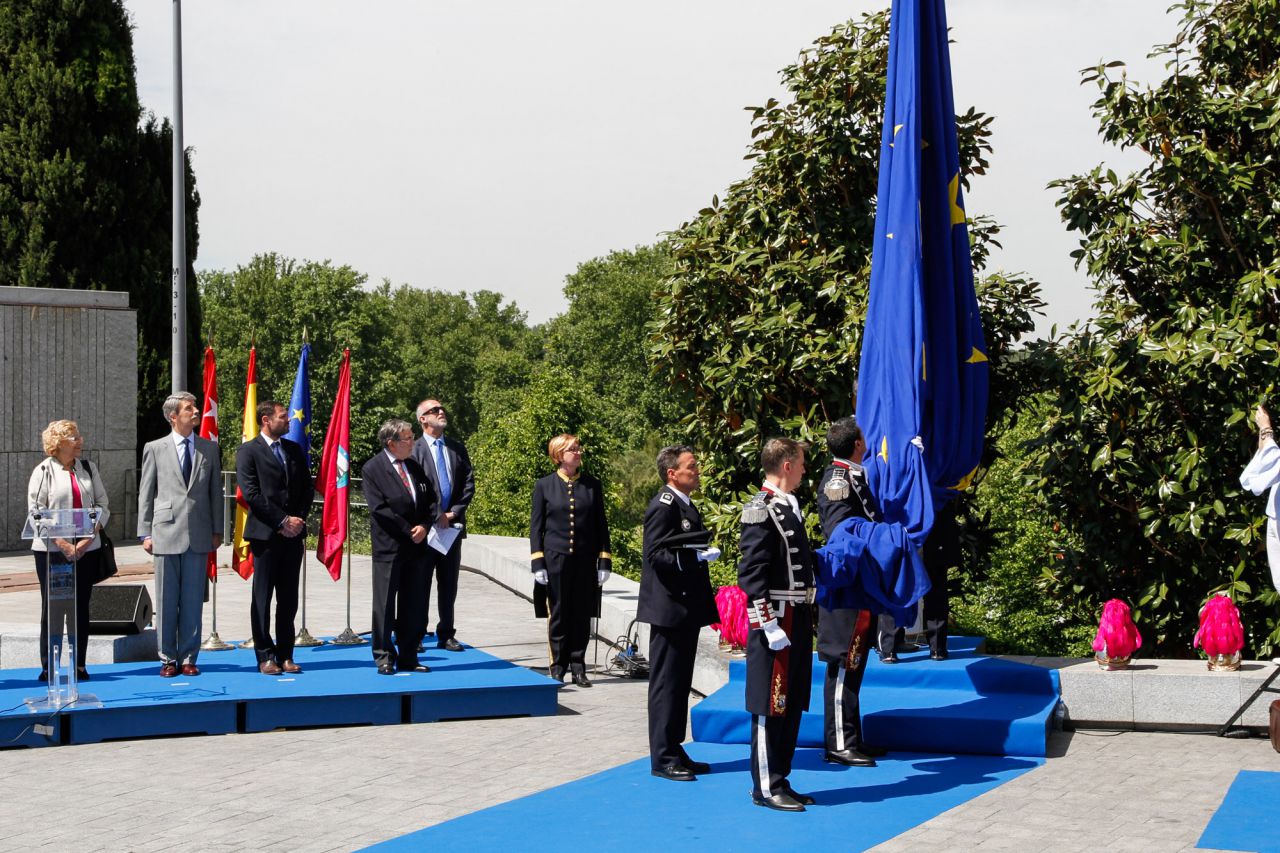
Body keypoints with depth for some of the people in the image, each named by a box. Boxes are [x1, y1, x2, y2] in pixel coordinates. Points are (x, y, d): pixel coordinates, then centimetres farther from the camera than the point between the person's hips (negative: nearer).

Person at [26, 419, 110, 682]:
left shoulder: (88, 468, 10)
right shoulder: (44, 471, -2)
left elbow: (103, 505, 9)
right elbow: (35, 512, -7)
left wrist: (91, 536, -7)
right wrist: (61, 543, -15)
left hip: (86, 549, 4)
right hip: (51, 550, -4)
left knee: (81, 607, 6)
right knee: (51, 608, -1)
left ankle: (79, 665, 12)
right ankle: (48, 667, 4)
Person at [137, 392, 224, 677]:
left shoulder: (209, 448, 9)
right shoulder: (155, 449, 3)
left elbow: (216, 491, 11)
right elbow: (146, 494, 4)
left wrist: (217, 530, 6)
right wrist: (145, 533, -2)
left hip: (198, 535, 2)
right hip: (166, 533, -2)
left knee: (193, 600, 4)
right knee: (167, 600, 4)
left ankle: (188, 657, 12)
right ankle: (168, 659, 13)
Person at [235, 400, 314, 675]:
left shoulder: (294, 450, 16)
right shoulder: (248, 451, -2)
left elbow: (307, 488, 15)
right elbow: (251, 494, -9)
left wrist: (299, 520, 0)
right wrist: (283, 521, -12)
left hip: (293, 534, 5)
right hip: (265, 535, -5)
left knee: (289, 599, 6)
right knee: (262, 598, 0)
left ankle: (285, 655, 11)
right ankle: (265, 656, 4)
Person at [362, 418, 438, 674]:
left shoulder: (415, 466, 12)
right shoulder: (373, 469, -7)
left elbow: (431, 500, 13)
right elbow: (380, 508, -13)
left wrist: (424, 526, -5)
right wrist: (409, 530, -14)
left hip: (416, 547, 6)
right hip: (389, 548, -6)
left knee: (413, 605, 8)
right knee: (384, 605, 1)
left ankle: (408, 658, 14)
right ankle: (384, 658, 8)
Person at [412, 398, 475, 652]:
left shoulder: (457, 449, 13)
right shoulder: (414, 450, -3)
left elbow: (469, 483, 7)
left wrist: (454, 513, -6)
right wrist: (435, 516, -14)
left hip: (453, 524, 4)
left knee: (449, 583, 9)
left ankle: (446, 634, 15)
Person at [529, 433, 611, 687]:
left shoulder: (592, 485, 7)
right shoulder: (544, 486, 1)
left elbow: (601, 525, 9)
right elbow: (536, 526, 2)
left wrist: (605, 561, 3)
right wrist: (537, 563, -5)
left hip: (585, 561, 2)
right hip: (556, 560, -2)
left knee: (582, 615, 5)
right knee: (558, 615, 2)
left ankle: (578, 667, 15)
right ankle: (557, 669, 11)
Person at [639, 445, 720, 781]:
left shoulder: (686, 506, 16)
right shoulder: (663, 507, -15)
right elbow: (656, 556, -22)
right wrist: (695, 557, -28)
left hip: (686, 609, 10)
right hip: (669, 610, -10)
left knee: (680, 684, 14)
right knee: (666, 684, -4)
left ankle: (674, 751, 22)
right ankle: (662, 758, 1)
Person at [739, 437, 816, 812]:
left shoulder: (790, 507, 15)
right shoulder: (761, 511, -14)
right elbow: (751, 574, -18)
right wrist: (769, 625, -22)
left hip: (797, 621, 9)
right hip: (776, 621, -9)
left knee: (793, 704, 13)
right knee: (771, 706, -2)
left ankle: (780, 781, 21)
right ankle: (765, 787, 5)